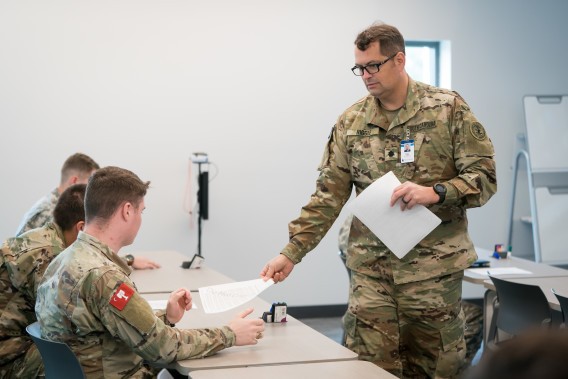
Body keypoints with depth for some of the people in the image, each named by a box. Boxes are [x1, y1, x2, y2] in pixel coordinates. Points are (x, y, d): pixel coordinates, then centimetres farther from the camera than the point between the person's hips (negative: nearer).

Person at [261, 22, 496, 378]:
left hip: (434, 269, -2)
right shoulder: (350, 122, 7)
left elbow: (484, 176, -3)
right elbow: (328, 197, 6)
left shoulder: (449, 108, -2)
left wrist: (435, 192, -21)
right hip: (371, 272, 2)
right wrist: (291, 253, -2)